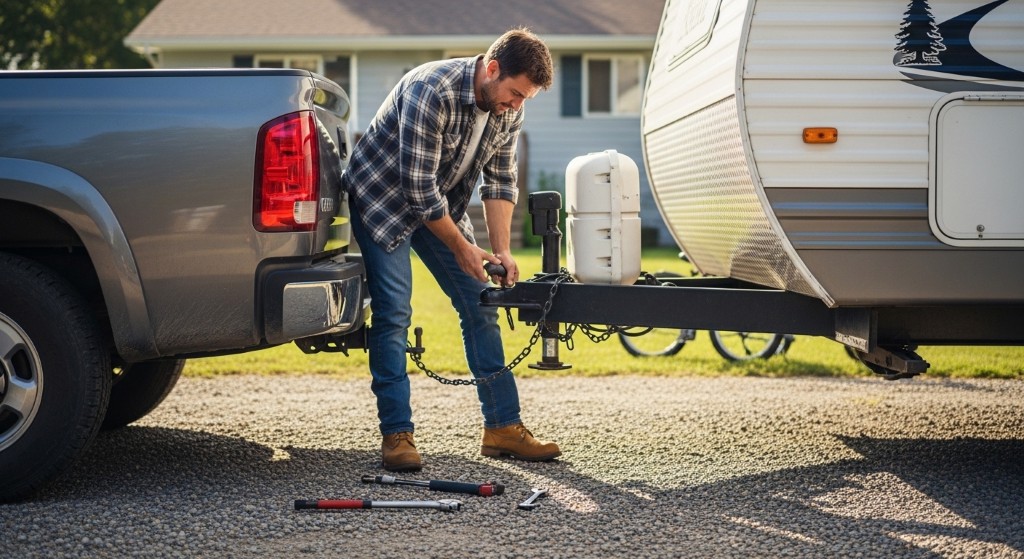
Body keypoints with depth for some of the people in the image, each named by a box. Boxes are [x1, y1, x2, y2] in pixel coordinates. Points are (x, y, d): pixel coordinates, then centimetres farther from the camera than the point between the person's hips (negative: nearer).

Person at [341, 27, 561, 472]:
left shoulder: (508, 111, -10)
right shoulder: (432, 91, -33)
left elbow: (500, 180, -1)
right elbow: (418, 187, -31)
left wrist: (502, 250, -11)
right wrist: (461, 247, -22)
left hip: (441, 205, 7)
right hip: (382, 197, -7)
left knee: (480, 306, 2)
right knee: (392, 314, -15)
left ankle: (502, 426, 7)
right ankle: (396, 435, -10)